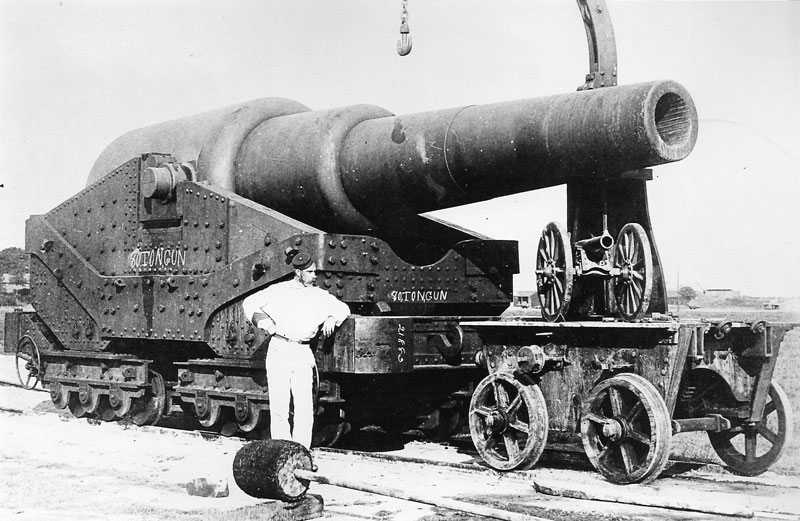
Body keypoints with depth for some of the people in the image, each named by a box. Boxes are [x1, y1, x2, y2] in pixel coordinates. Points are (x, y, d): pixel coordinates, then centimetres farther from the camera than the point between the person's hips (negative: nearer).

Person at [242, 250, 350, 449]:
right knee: (279, 407, -3)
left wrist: (333, 318, 4)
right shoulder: (279, 291, 6)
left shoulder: (319, 296, 14)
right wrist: (264, 322, -3)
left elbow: (343, 308, 24)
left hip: (303, 354, 2)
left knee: (305, 408, -4)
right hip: (279, 351, -2)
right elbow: (249, 303, 9)